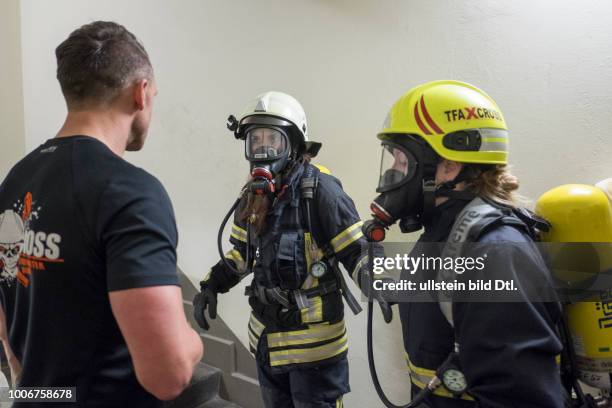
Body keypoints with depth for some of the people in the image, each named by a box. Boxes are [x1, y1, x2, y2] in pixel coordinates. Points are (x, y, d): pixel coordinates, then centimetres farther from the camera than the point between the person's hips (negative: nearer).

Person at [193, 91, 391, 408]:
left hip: (313, 343, -7)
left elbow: (356, 250, -17)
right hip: (266, 339, 8)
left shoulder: (319, 191, -19)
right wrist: (211, 286, 7)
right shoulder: (254, 195, 4)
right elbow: (242, 252, 16)